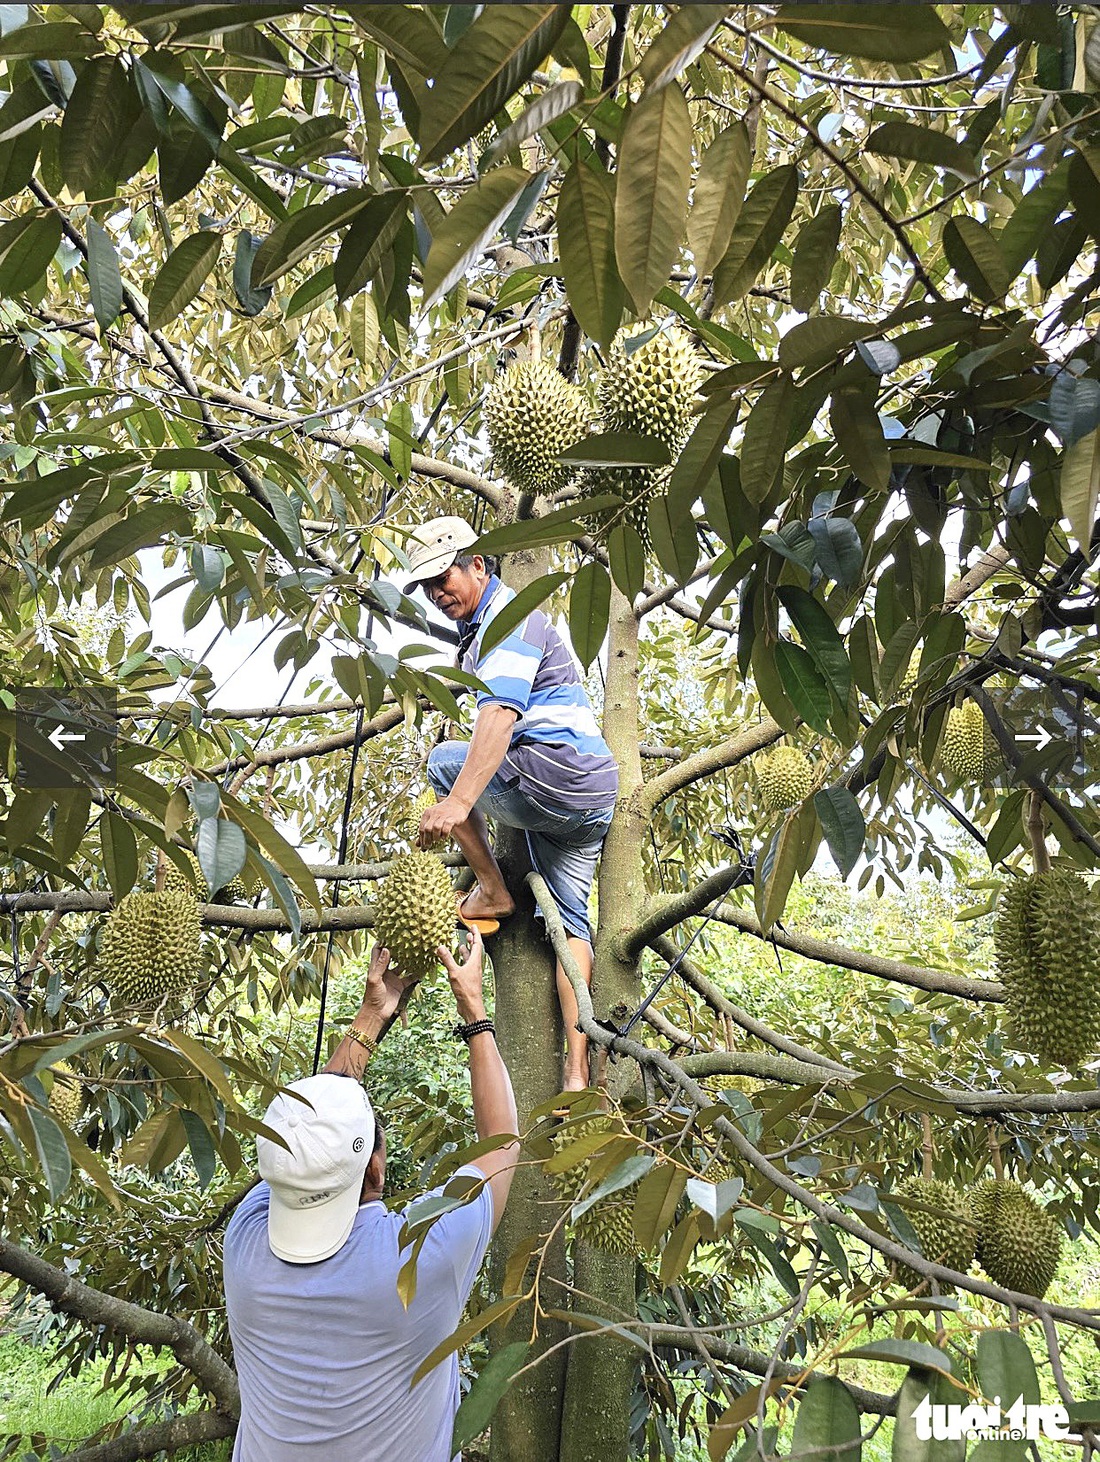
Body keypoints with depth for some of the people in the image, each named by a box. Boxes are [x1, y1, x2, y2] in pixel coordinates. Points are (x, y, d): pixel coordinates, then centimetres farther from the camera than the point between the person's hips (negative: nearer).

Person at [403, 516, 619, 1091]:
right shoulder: (481, 625, 25)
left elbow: (500, 714, -26)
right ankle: (576, 1071, 6)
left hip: (557, 773, -11)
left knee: (444, 761, -1)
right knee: (569, 917, 7)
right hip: (592, 798, 11)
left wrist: (458, 801, -36)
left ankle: (492, 892, 2)